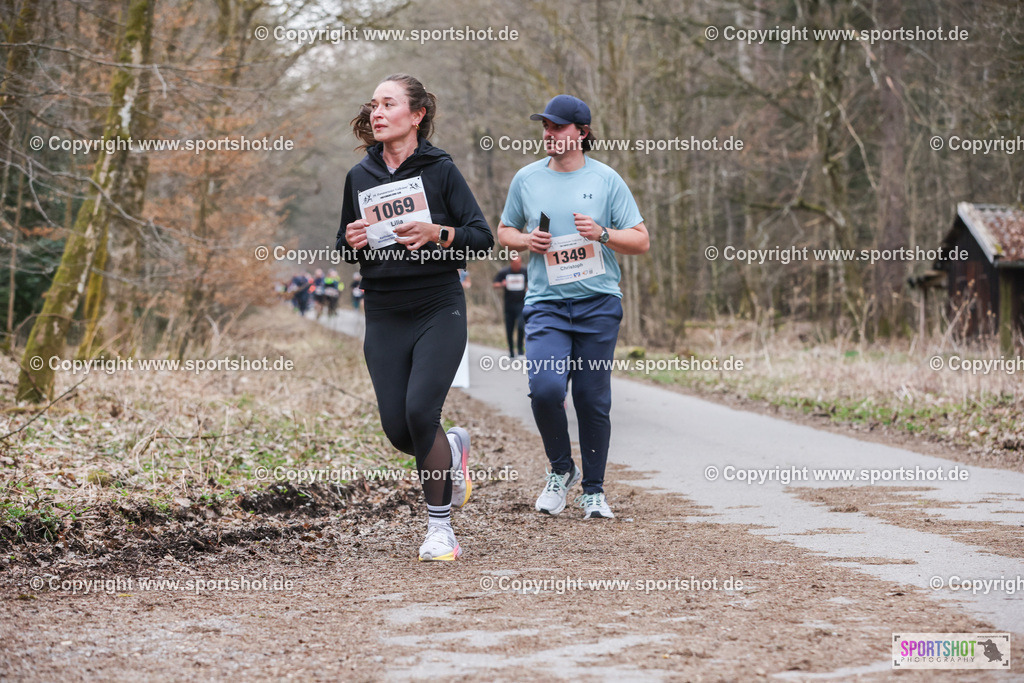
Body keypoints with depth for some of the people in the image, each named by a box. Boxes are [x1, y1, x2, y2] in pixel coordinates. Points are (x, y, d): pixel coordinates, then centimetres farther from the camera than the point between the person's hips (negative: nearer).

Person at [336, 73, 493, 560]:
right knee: (397, 430, -1)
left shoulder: (440, 169, -3)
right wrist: (352, 241, -5)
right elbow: (345, 247, 18)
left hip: (439, 310, -4)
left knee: (420, 413, -18)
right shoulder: (359, 176, 8)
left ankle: (440, 528, -1)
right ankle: (453, 448, 35)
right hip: (384, 317, 4)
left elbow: (483, 237, -4)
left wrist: (436, 233, -21)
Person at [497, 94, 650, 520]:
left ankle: (593, 489, 18)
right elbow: (504, 231, 20)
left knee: (593, 399, 1)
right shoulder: (526, 178, 8)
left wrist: (603, 234, -14)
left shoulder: (606, 180, 3)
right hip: (545, 304, 1)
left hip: (598, 303, -1)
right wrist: (526, 240, -1)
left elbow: (641, 242, 4)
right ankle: (560, 469, 7)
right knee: (545, 388, -18)